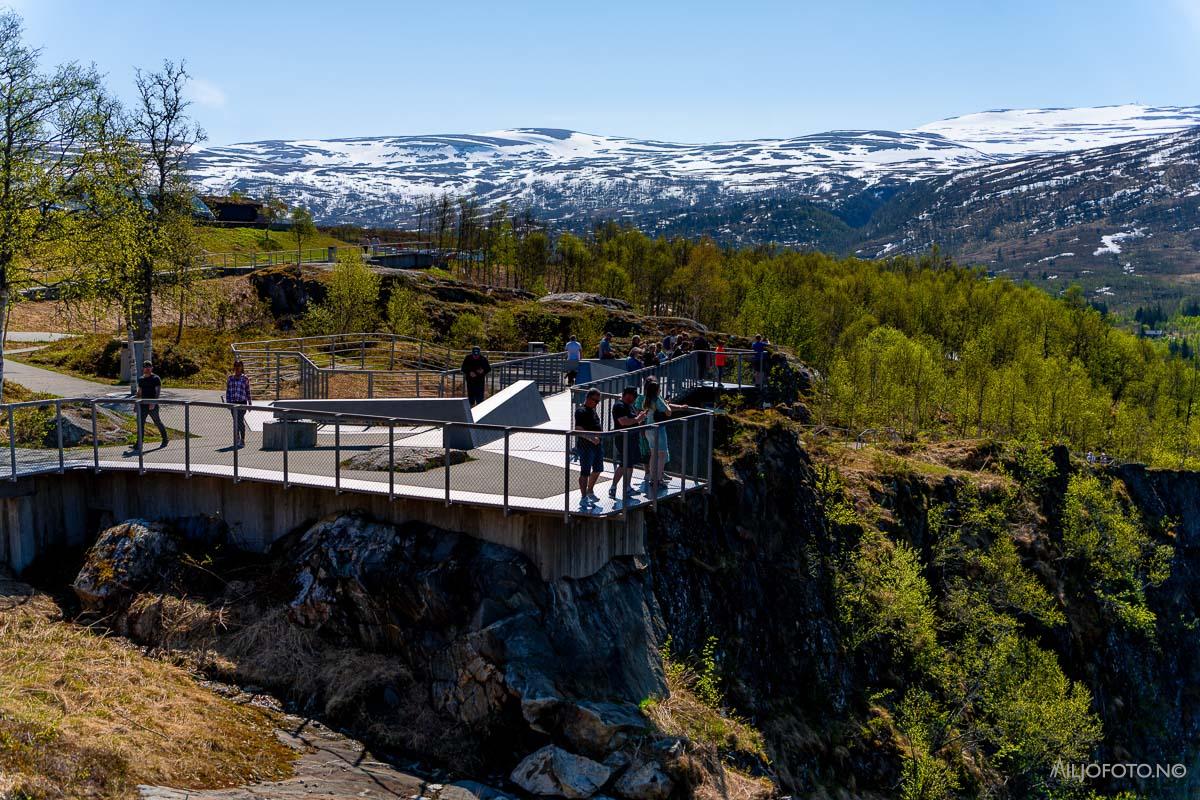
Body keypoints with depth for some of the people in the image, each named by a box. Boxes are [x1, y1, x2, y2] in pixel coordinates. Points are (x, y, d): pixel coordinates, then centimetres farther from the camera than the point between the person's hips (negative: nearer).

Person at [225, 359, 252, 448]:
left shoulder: (245, 378, 1)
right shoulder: (230, 378, 7)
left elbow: (248, 391, 4)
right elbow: (228, 391, 9)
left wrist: (249, 403, 5)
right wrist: (228, 403, 4)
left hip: (242, 402, -3)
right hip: (233, 402, 3)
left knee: (240, 421, -10)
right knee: (235, 421, 10)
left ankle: (242, 441, -4)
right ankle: (237, 438, 23)